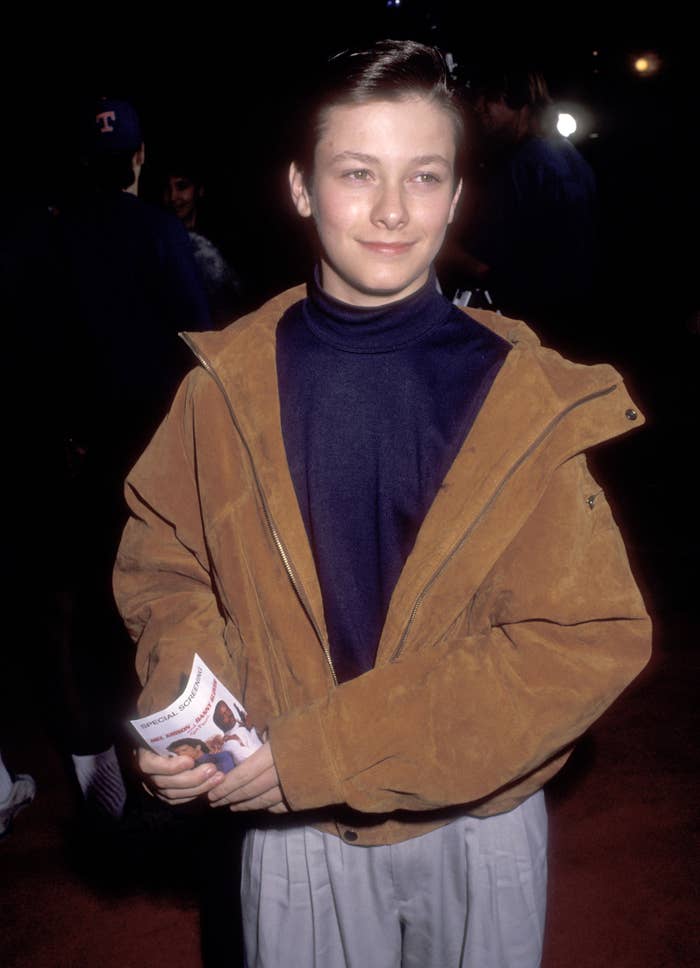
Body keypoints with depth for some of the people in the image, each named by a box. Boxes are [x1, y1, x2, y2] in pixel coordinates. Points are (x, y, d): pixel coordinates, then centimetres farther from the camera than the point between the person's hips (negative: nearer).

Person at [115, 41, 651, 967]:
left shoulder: (522, 395, -14)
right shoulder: (225, 384, -10)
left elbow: (593, 635, -16)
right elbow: (164, 560, 4)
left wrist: (331, 749, -20)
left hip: (480, 824, 0)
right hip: (293, 831, 1)